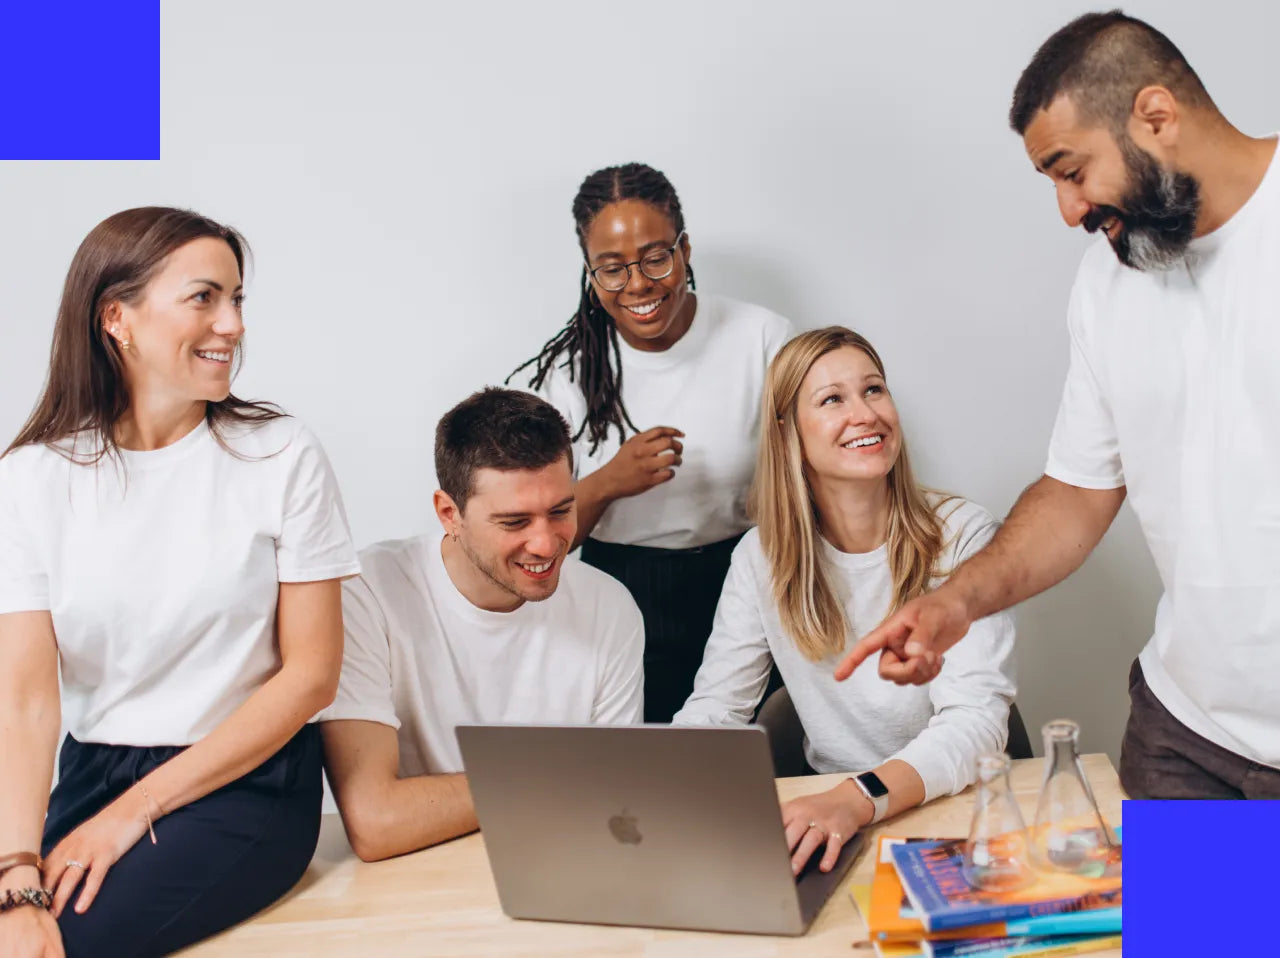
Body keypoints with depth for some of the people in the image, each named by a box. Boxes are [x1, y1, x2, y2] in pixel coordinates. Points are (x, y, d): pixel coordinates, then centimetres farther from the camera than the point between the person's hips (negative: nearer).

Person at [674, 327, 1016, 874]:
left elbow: (976, 716, -19)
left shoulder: (962, 536, -9)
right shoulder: (761, 557, 2)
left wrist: (861, 799, -37)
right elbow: (714, 708, 1)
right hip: (829, 813, 3)